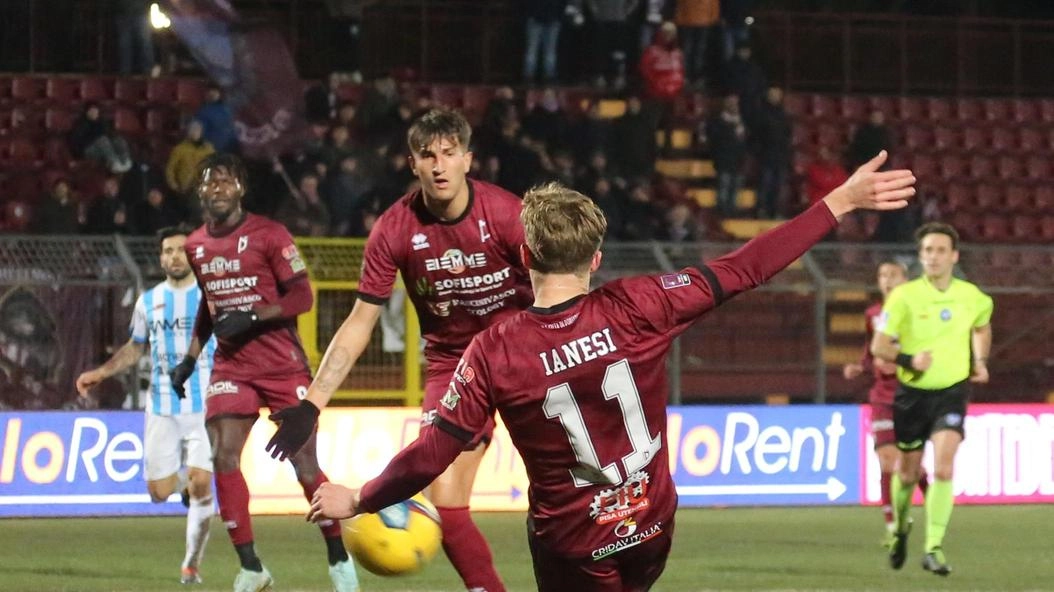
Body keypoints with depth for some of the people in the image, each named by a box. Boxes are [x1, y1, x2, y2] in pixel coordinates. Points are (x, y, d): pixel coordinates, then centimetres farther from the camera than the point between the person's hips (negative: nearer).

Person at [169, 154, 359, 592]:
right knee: (223, 458, -12)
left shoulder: (269, 235, -9)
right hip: (231, 367, 4)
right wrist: (190, 357, 18)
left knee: (305, 464, -2)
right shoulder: (196, 246, 9)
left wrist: (251, 317, -23)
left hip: (282, 365, -4)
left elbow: (302, 296, -12)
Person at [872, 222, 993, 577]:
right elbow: (879, 346, -9)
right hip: (913, 392, 0)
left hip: (952, 391, 0)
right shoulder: (904, 297, -11)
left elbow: (982, 328, 22)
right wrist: (909, 360, -26)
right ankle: (900, 527, 41)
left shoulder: (972, 297, -2)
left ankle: (934, 548, -15)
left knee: (943, 468, -18)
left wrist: (980, 360, 7)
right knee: (908, 474, 11)